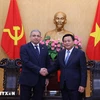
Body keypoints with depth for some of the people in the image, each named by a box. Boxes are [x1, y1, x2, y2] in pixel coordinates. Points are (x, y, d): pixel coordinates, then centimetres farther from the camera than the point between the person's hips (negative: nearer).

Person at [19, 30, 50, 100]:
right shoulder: (24, 48, -3)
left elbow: (48, 63, 11)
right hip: (27, 79, -3)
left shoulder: (44, 48, 10)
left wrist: (47, 77, 5)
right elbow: (26, 62, -15)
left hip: (41, 80, 4)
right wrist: (38, 70, -21)